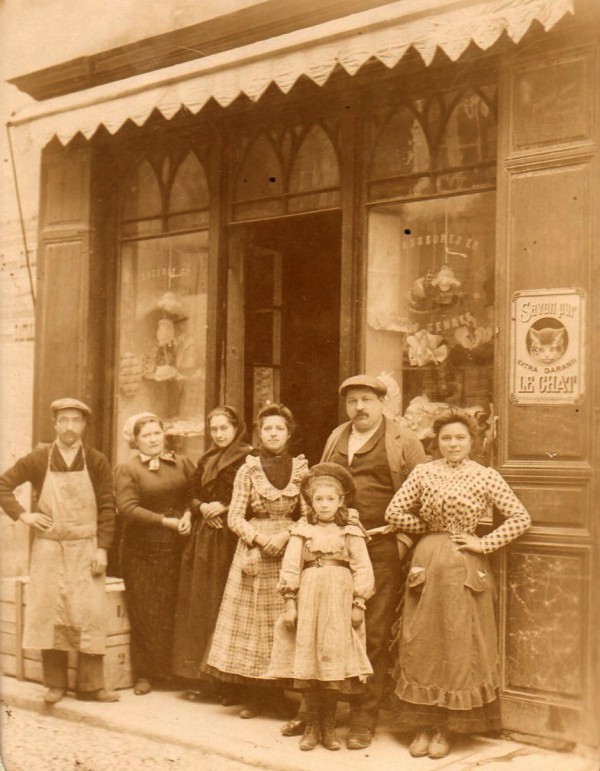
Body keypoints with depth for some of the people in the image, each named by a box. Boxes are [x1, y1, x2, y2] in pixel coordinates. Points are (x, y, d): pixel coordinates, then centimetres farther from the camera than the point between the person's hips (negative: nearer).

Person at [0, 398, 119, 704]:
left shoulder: (97, 462, 0)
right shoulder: (37, 460, 1)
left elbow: (107, 507, 0)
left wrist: (102, 548, -6)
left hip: (86, 549, 0)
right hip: (48, 549, 1)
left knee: (90, 615, -2)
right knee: (49, 613, 3)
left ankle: (90, 685, 6)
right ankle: (54, 684, 12)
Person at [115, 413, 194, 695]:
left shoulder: (182, 463, 11)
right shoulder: (127, 469, -2)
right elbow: (127, 508, -14)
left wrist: (188, 515, -11)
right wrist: (167, 521, -17)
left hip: (176, 548, 3)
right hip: (142, 551, -3)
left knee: (174, 610, 5)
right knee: (145, 613, 2)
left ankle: (173, 671, 16)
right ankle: (144, 674, 12)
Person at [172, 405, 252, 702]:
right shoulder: (206, 460, 17)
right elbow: (193, 494, 19)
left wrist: (225, 508, -14)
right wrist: (203, 508, 0)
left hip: (231, 537, -6)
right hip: (203, 537, 6)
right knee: (199, 605, 5)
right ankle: (197, 677, 11)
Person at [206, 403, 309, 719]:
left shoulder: (301, 468, 5)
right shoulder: (247, 470, 4)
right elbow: (235, 517, 2)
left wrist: (285, 536, -12)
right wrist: (260, 537, -12)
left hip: (290, 550, 0)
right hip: (253, 552, 0)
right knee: (251, 621, 0)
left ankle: (280, 691, 11)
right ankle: (254, 696, 10)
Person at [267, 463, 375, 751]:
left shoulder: (352, 533, 6)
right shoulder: (302, 530, 8)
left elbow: (362, 569, 2)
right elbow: (290, 567, 4)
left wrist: (358, 604, -4)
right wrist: (289, 602, -3)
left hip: (339, 602, -1)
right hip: (308, 599, 1)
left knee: (334, 663, -1)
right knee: (307, 661, 1)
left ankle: (328, 727, 13)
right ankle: (312, 726, 13)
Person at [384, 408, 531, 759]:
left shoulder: (485, 476, -2)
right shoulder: (424, 473, 2)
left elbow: (521, 517, -5)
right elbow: (394, 512, 2)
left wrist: (484, 544, -8)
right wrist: (429, 530, 3)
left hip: (465, 567, -2)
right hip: (428, 563, 2)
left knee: (459, 646, 3)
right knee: (422, 646, 5)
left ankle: (446, 729, 14)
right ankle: (424, 725, 16)